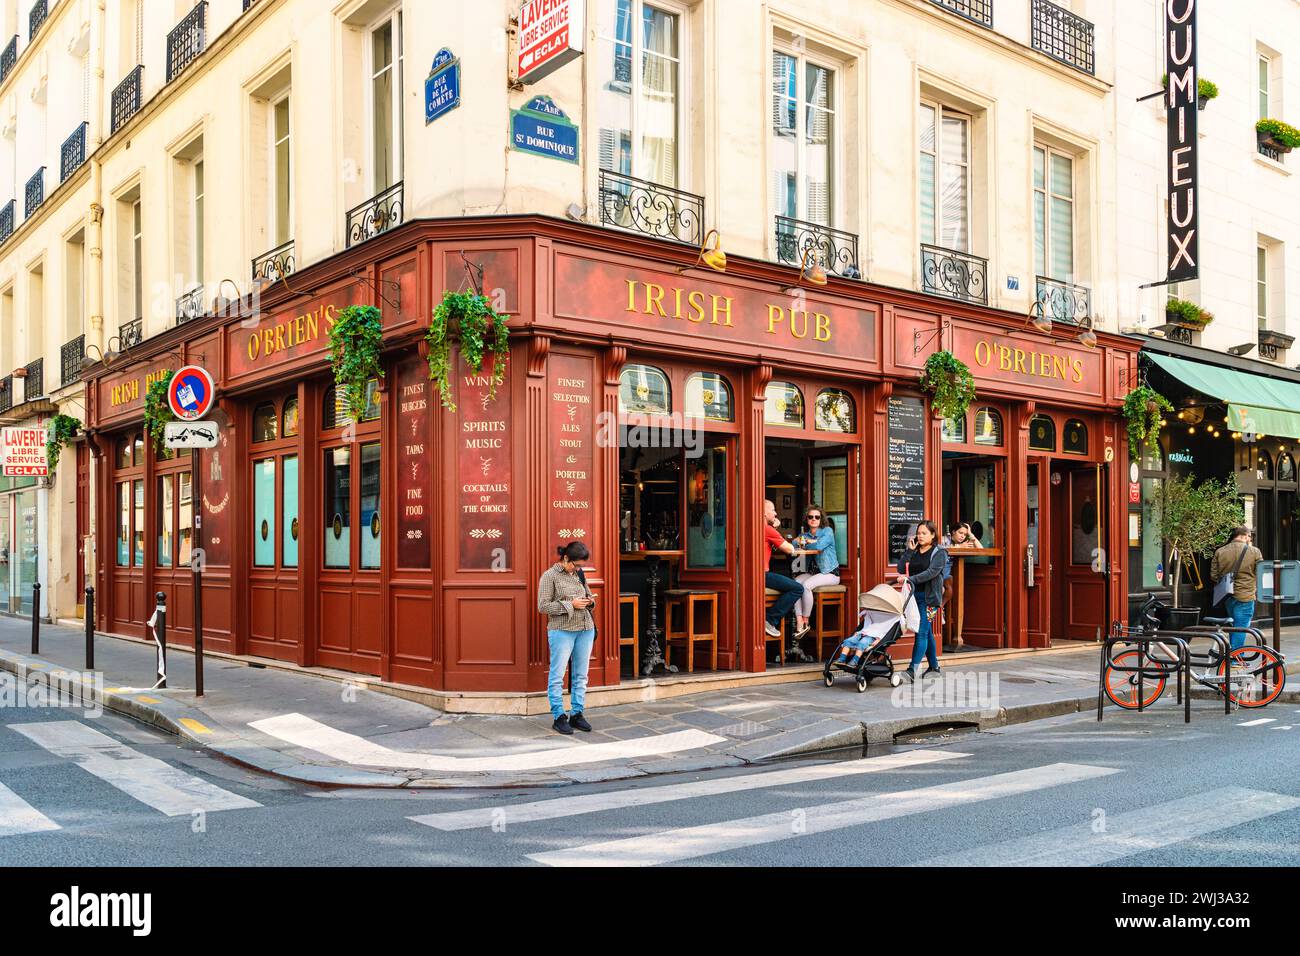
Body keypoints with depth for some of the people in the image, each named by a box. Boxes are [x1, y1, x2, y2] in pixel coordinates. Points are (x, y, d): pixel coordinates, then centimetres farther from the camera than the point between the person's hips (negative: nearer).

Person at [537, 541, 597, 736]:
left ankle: (577, 714, 17)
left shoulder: (579, 574, 12)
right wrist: (570, 605, -15)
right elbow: (543, 606, -10)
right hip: (562, 631, -6)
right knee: (557, 676, -3)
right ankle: (559, 718, 4)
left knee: (581, 674, 9)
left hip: (585, 629, 6)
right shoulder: (549, 576, -5)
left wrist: (590, 601, 1)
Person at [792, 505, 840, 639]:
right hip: (814, 571, 6)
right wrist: (812, 541, -16)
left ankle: (805, 623, -16)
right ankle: (799, 623, -26)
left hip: (830, 573, -6)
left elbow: (819, 546, -21)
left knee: (806, 585, -29)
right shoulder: (806, 534, 13)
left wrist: (804, 542, -4)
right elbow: (794, 544, -4)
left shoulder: (827, 531, -4)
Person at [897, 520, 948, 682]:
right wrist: (909, 550, -5)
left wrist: (911, 579, -27)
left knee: (921, 632, -12)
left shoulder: (939, 553, -3)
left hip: (929, 597, -6)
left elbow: (931, 572, -17)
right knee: (927, 632, 14)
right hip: (914, 596, 6)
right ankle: (933, 666, 25)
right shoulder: (914, 551, 13)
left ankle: (912, 670, -17)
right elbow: (901, 569, 2)